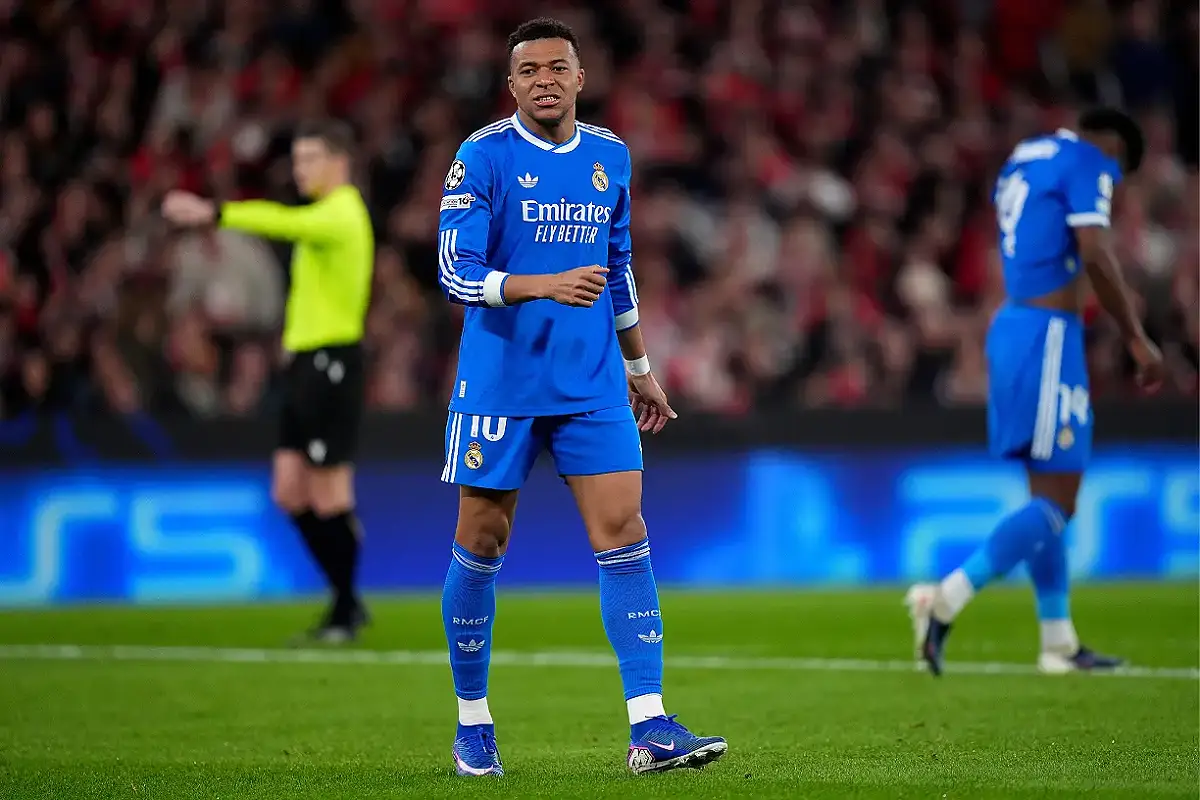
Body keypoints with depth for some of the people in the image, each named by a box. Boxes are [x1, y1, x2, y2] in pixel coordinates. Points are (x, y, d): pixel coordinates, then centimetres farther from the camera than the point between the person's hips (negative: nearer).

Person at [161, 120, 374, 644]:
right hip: (307, 363, 10)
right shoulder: (331, 215, 20)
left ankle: (347, 610, 4)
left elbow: (285, 223, -30)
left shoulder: (341, 214, -12)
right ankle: (345, 598, 16)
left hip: (330, 364, -10)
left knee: (329, 493, -5)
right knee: (289, 492, 8)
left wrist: (215, 214, -39)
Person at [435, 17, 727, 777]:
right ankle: (473, 723, 19)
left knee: (624, 534, -7)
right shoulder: (483, 157, -8)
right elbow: (456, 272, -16)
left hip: (592, 386, 4)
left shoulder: (611, 156, 8)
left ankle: (650, 728, -10)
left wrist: (639, 365, 21)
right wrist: (543, 286, -30)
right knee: (483, 543, 4)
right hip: (499, 384, -4)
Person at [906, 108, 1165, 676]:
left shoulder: (1024, 157, 19)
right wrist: (1137, 339, -12)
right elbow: (1095, 256, -18)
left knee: (1050, 495, 13)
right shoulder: (1089, 163, -7)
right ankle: (947, 600, -17)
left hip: (1010, 324, 9)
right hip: (1048, 332, -9)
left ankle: (1059, 643, 15)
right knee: (1055, 503, -8)